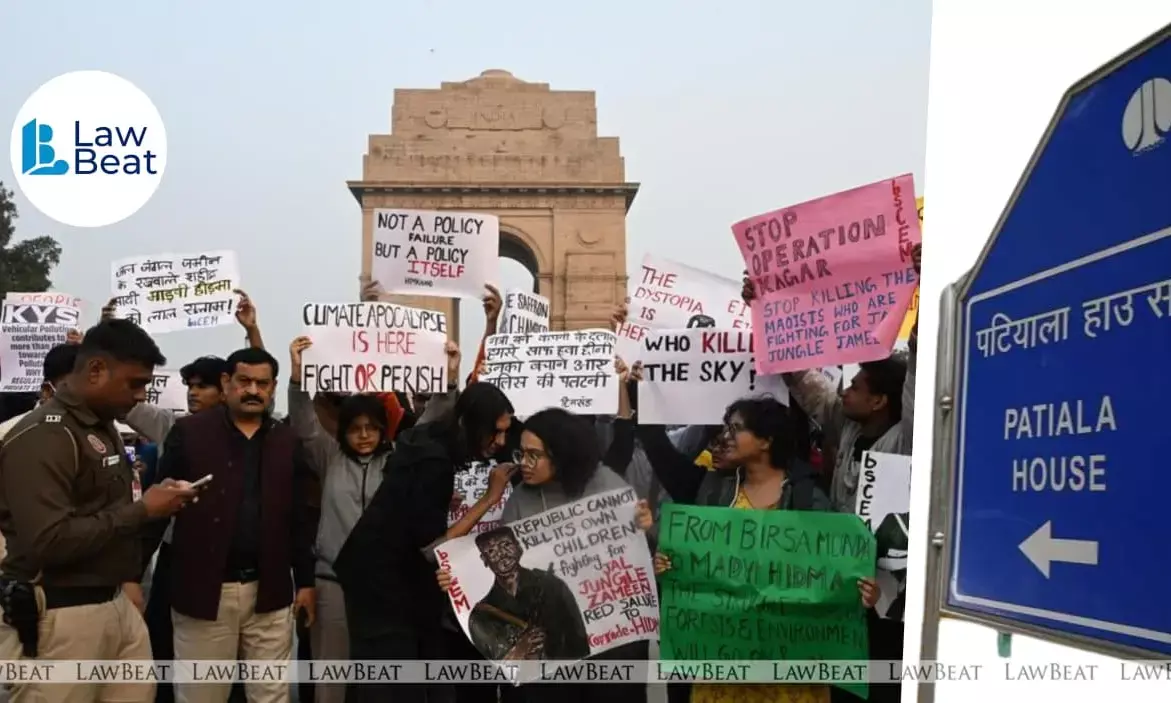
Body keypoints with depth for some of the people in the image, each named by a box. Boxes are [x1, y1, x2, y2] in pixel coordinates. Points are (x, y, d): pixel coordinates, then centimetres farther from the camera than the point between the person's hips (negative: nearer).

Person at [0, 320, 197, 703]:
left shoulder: (104, 427, 13)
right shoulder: (41, 436, -17)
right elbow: (49, 542, -25)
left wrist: (154, 504, 3)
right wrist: (141, 511, -19)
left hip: (116, 603, 9)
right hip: (61, 617, -9)